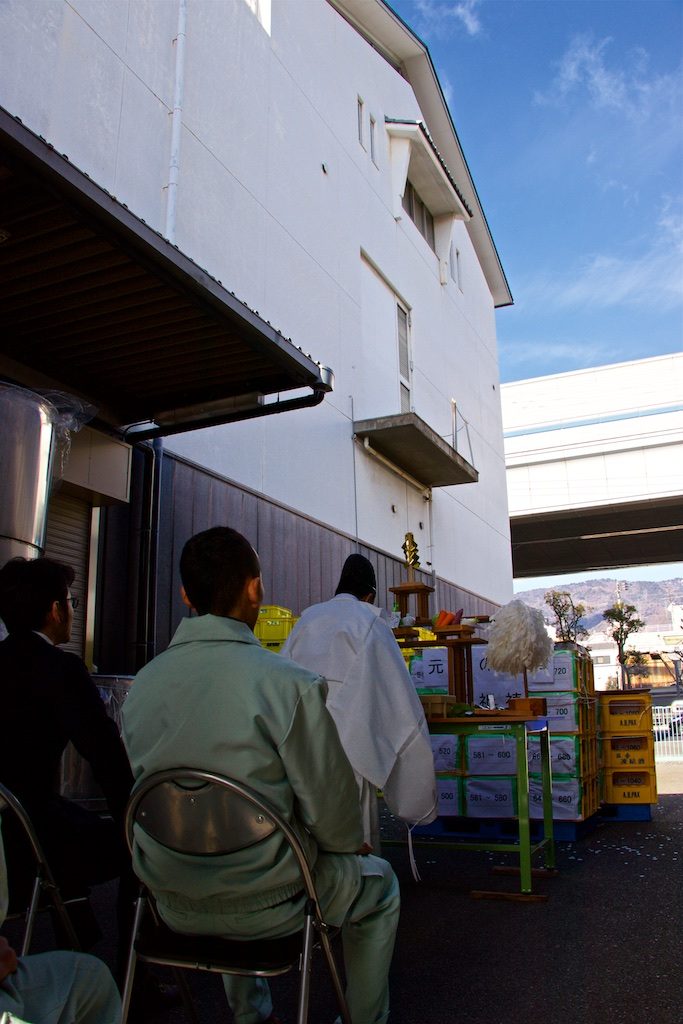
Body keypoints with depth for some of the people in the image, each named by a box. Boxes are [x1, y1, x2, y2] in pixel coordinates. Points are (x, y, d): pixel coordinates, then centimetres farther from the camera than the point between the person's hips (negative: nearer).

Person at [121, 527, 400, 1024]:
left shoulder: (142, 684, -8)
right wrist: (353, 844, 5)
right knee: (379, 883, 23)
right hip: (262, 905, -5)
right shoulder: (291, 684, -25)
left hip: (173, 904, 5)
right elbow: (330, 806, -18)